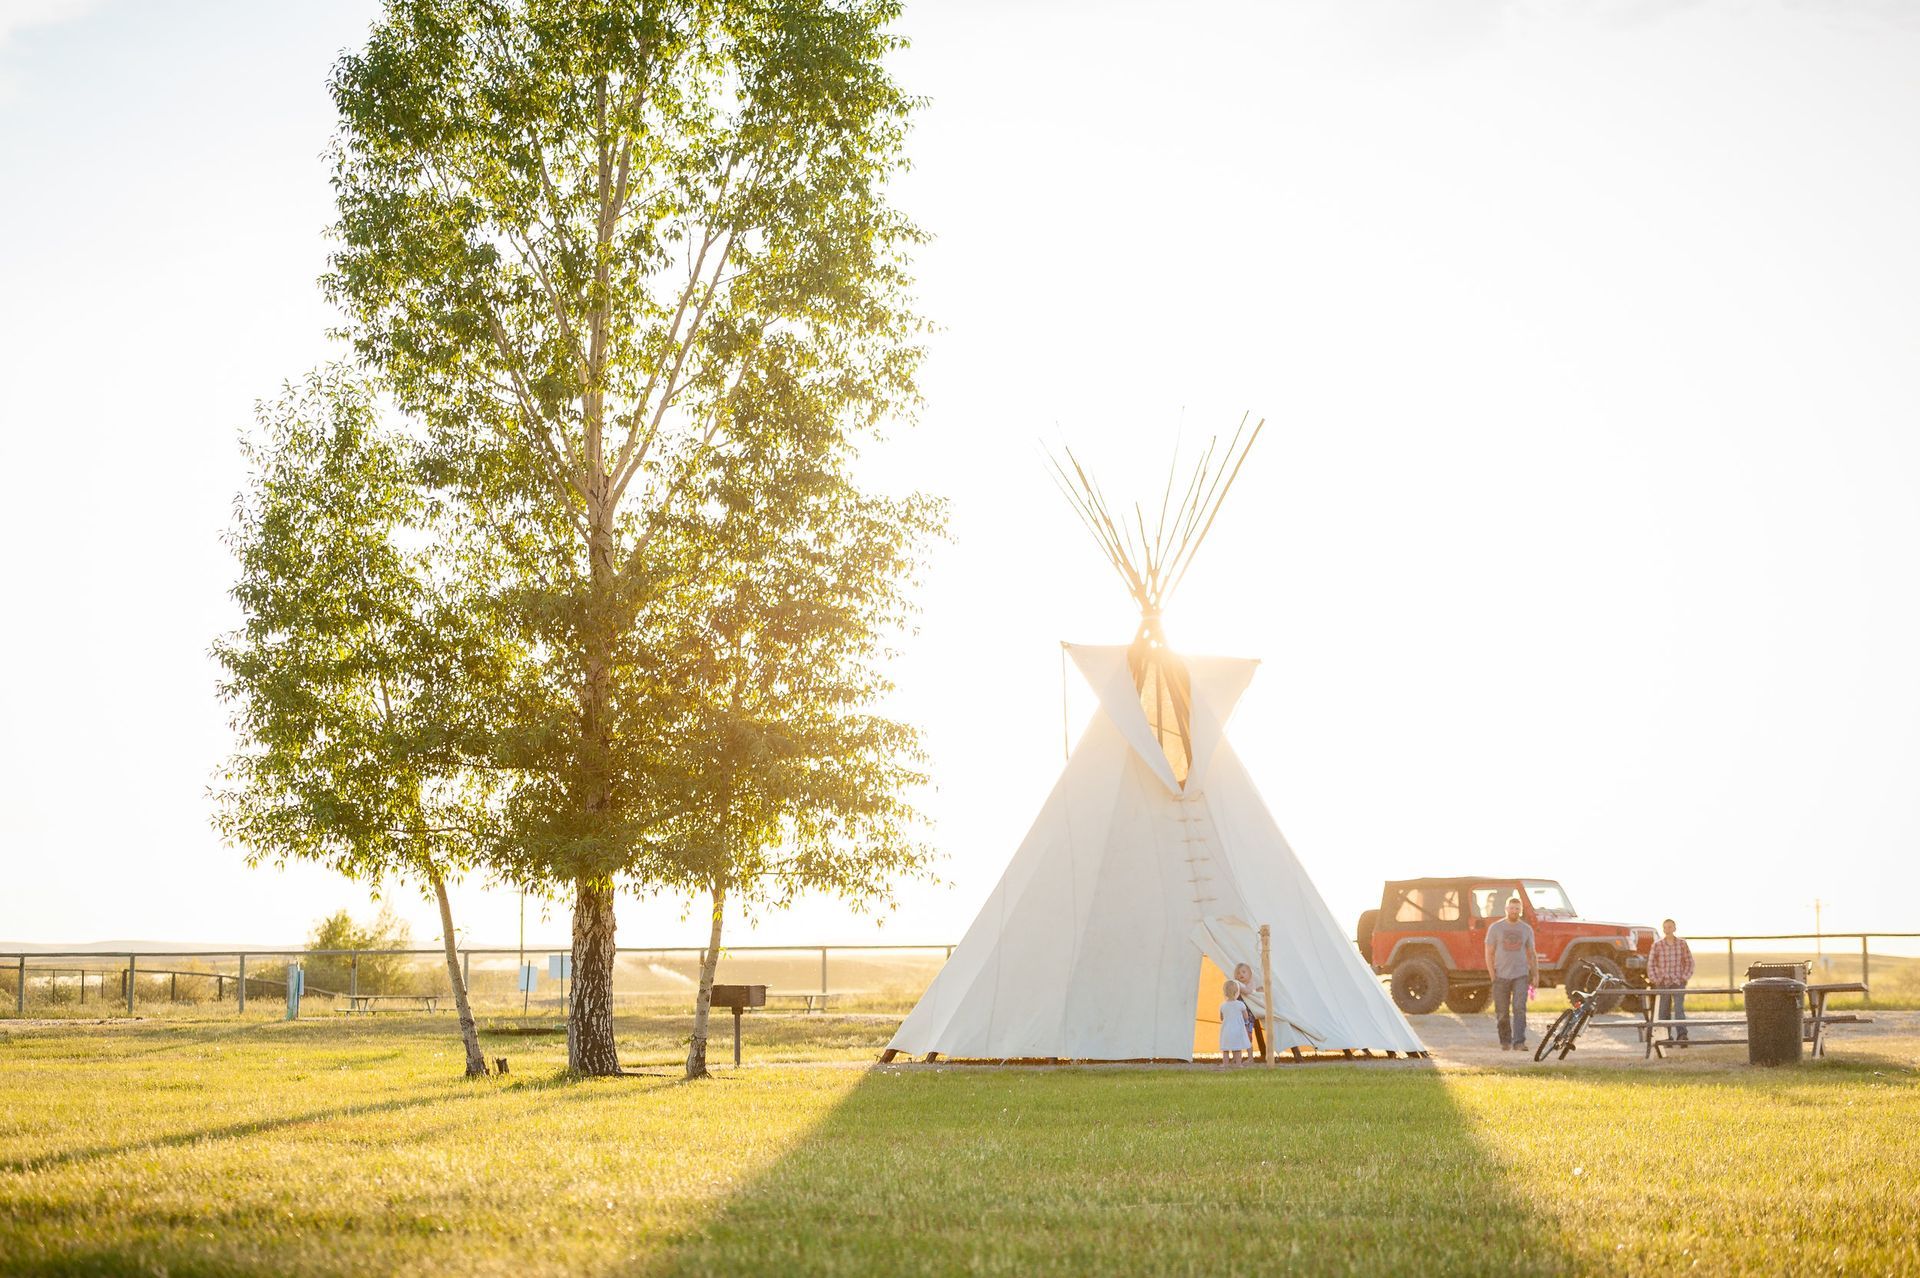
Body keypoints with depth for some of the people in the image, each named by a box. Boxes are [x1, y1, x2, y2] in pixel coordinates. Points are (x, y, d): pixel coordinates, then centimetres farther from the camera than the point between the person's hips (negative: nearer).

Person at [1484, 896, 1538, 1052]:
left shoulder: (1526, 929, 9)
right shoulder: (1495, 928, 4)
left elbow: (1531, 954, 14)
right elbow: (1489, 953, 4)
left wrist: (1535, 975, 8)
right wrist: (1493, 975, -4)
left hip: (1521, 975, 0)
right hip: (1501, 976, 0)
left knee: (1519, 1009, -13)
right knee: (1502, 1013, 3)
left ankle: (1519, 1042, -17)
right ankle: (1505, 1042, 17)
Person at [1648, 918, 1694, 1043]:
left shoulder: (1682, 944, 2)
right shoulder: (1657, 945, 1)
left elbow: (1689, 962, 8)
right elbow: (1651, 964, 5)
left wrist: (1685, 977, -2)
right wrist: (1655, 980, -2)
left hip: (1678, 982, -1)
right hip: (1663, 983, 1)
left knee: (1679, 1008, -16)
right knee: (1663, 1012, 2)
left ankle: (1682, 1035, -23)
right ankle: (1667, 1036, 11)